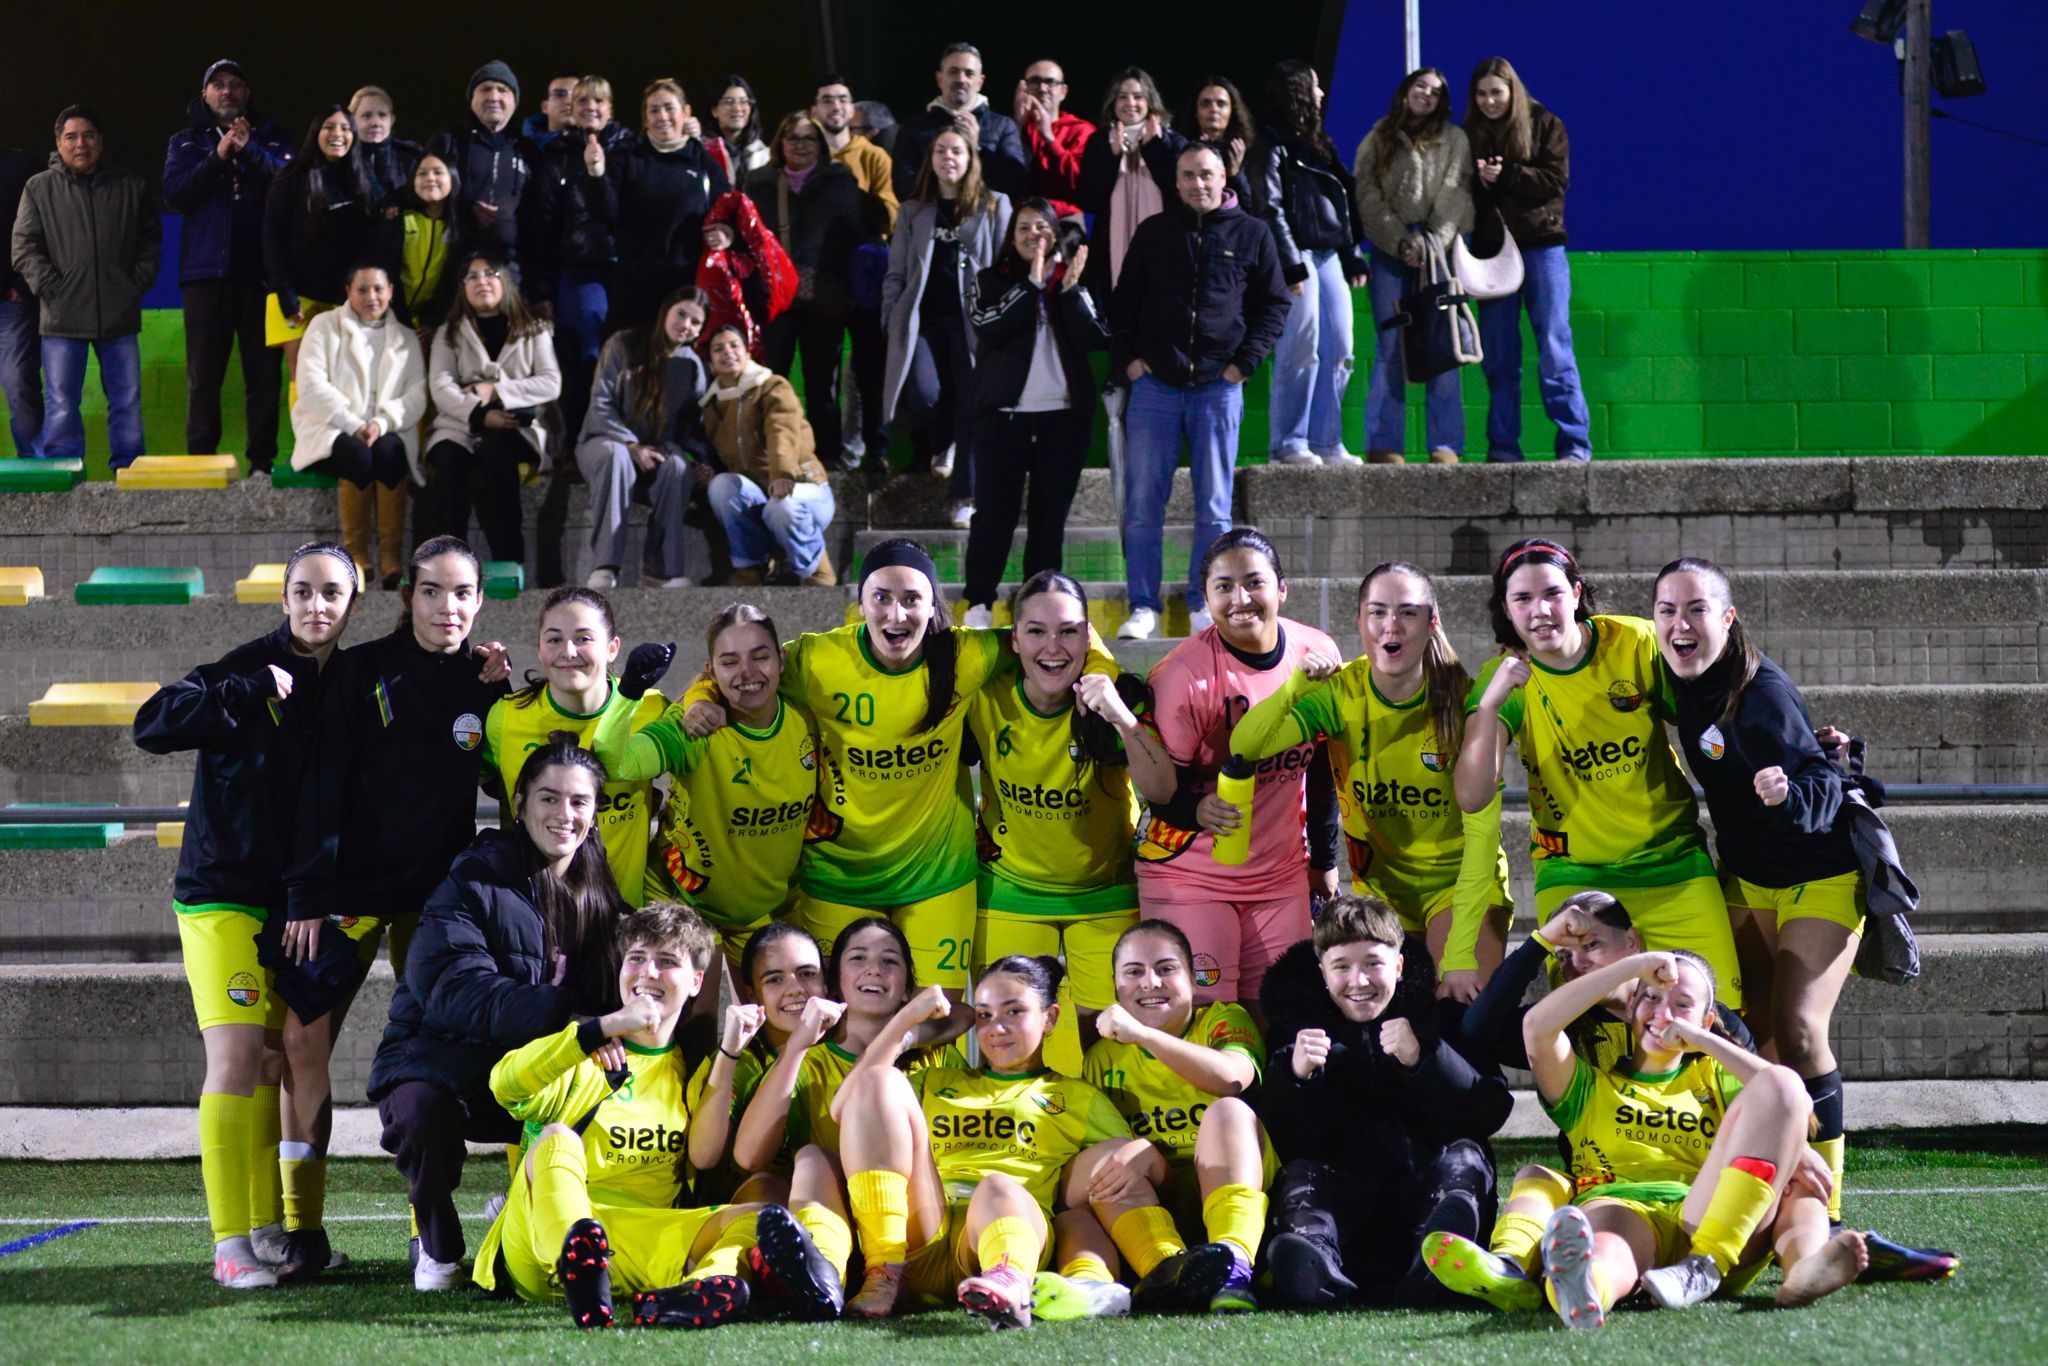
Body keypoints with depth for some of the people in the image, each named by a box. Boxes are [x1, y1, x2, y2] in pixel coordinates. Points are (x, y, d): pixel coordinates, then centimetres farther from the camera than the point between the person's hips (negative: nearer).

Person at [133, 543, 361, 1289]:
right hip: (224, 894, -5)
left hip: (296, 901, 5)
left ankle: (267, 1229, 15)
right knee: (237, 1055, -11)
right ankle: (230, 1245, -10)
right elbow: (154, 723, -22)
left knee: (279, 1061, 7)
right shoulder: (249, 668, -9)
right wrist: (250, 691, -26)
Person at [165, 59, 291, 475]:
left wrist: (249, 150, -16)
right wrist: (218, 157, -11)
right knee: (203, 374, -3)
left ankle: (262, 462, -1)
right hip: (207, 269, 0)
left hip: (261, 269, 0)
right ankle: (201, 461, -1)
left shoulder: (268, 137, 14)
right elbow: (174, 194, -1)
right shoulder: (186, 142, 14)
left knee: (264, 371, -3)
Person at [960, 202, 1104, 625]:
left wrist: (1069, 290, -12)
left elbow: (1094, 339, -3)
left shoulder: (1074, 280, 10)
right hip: (1003, 414, -2)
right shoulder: (992, 281, 6)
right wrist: (1032, 284, -13)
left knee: (1051, 514, 5)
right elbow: (990, 330, -13)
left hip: (1063, 415, 2)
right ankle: (979, 603, 1)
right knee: (995, 511, -4)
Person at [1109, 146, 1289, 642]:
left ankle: (1205, 605, 8)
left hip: (1219, 385, -1)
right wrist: (1126, 358, 2)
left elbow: (1275, 305, 10)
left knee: (1214, 505, 1)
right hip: (1155, 383, 1)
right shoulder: (1154, 232, 11)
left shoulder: (1251, 234, 7)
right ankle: (1143, 607, 2)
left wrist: (1245, 362, -1)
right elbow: (1123, 300, 16)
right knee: (1142, 502, -2)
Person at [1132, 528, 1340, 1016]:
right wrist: (1197, 810, -35)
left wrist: (1325, 859, 18)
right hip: (1189, 878, -5)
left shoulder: (1318, 654, -1)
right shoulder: (1183, 674, -17)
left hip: (1281, 877, 5)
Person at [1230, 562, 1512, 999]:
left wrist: (1461, 951, -30)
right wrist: (1293, 688, -38)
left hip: (1462, 879, -2)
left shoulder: (1463, 700, -19)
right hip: (1381, 885, 3)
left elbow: (1483, 828, -23)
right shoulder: (1341, 693, -12)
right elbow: (1244, 747, -20)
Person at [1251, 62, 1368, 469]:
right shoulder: (1272, 144, -4)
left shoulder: (1315, 142, 22)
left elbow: (1344, 200, 21)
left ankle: (1326, 442, 9)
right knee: (1300, 351, -10)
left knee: (1338, 351, 5)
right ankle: (1289, 445, -5)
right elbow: (1269, 208, -11)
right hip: (1299, 255, -8)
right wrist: (1291, 266, -17)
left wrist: (1353, 257, 15)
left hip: (1329, 255, 8)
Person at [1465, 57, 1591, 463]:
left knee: (1554, 349, -6)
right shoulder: (1470, 136, 9)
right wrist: (1480, 181, -16)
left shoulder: (1545, 125, 3)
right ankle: (1503, 448, 8)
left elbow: (1556, 179, -8)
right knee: (1498, 356, 4)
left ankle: (1575, 444, -5)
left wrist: (1505, 175, -16)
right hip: (1492, 250, 3)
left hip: (1541, 246, -3)